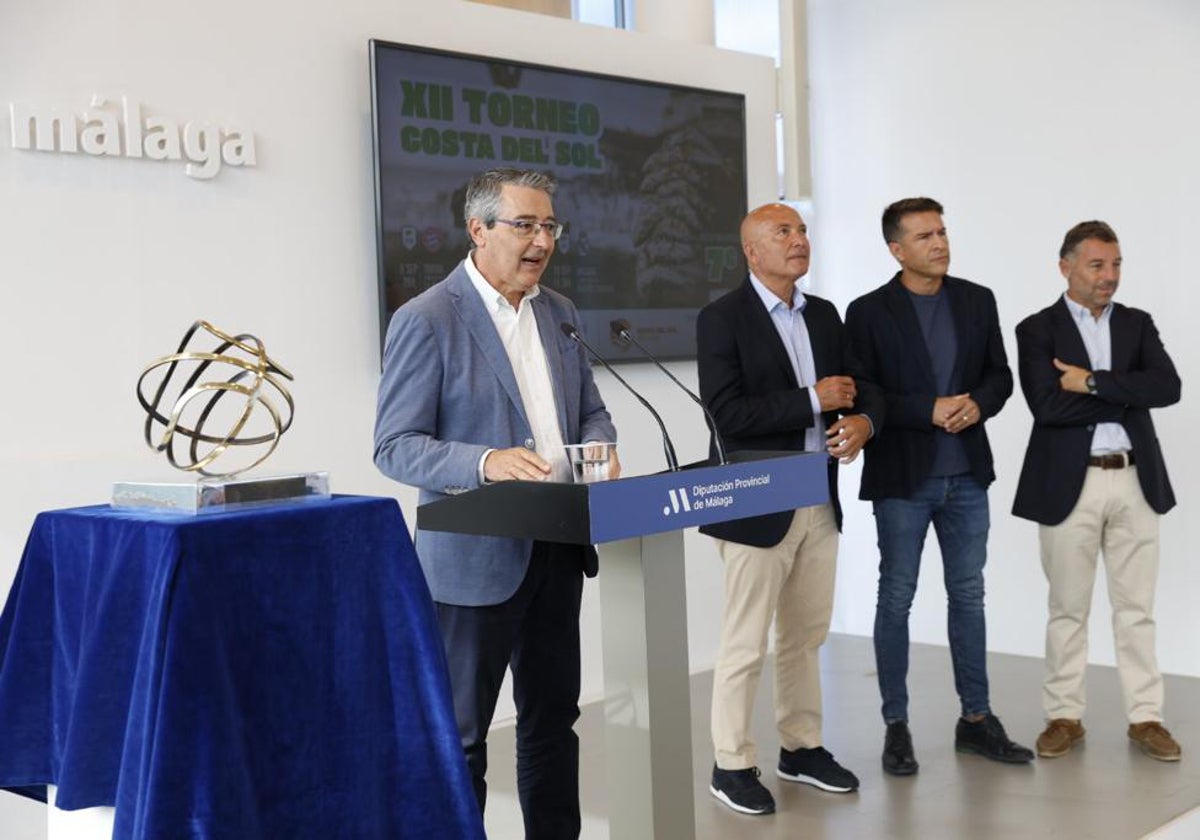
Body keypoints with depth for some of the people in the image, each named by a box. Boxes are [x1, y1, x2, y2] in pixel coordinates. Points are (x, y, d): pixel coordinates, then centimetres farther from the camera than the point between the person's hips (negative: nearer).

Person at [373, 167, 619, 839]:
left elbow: (590, 410, 19)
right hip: (475, 556, -6)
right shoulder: (426, 320, -10)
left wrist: (598, 449, -4)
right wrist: (486, 462, -28)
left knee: (554, 715, 16)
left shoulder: (560, 313, 11)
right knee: (462, 731, 5)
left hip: (559, 549, 6)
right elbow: (396, 447, -13)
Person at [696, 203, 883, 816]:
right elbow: (727, 415, -19)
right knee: (745, 644, 2)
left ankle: (800, 747, 29)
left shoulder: (824, 314, 11)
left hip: (820, 501, 6)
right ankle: (731, 765, 14)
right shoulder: (721, 319, -9)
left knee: (806, 635, 15)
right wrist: (814, 401, -18)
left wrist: (862, 419, -8)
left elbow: (855, 389, 15)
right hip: (757, 505, -6)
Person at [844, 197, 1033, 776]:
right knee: (896, 599, 4)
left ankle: (976, 718, 22)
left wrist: (978, 404, -12)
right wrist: (929, 410, -18)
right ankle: (896, 726, 14)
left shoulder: (977, 300, 6)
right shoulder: (869, 312, -6)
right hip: (902, 477, -4)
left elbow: (999, 374, 9)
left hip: (966, 475, 4)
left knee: (968, 595, 11)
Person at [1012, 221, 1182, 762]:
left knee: (1136, 607, 8)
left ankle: (1145, 716, 17)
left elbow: (1168, 387, -7)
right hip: (1069, 483, -3)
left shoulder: (1138, 325, 9)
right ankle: (1065, 716, 17)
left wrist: (1093, 383, -15)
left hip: (1135, 480, 3)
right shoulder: (1037, 330, -2)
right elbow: (1047, 405, -16)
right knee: (1068, 609, 7)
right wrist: (1127, 398, -11)